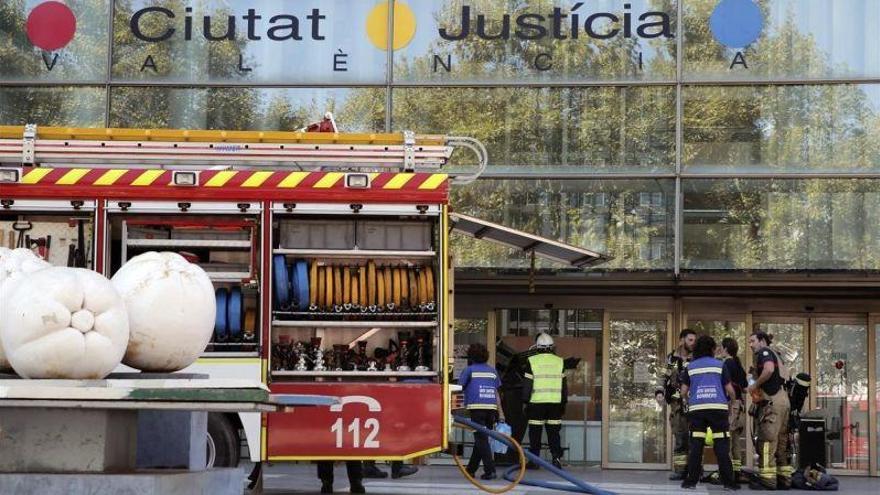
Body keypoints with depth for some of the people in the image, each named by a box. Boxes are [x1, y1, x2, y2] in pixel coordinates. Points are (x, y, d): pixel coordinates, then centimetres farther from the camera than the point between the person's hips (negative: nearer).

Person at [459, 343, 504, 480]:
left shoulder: (469, 369, 5)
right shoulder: (492, 370, 17)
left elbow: (459, 388, 5)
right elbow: (497, 393, 15)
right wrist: (501, 413, 14)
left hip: (477, 407, -5)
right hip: (491, 408, 5)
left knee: (481, 440, -6)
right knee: (481, 439, 14)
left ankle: (490, 470, -18)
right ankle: (471, 469, 24)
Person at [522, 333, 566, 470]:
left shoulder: (532, 361, -2)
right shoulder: (559, 362, 6)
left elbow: (527, 384, -2)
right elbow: (564, 385, 9)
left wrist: (526, 401, 4)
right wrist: (564, 402, 16)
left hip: (536, 402, -2)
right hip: (555, 402, 2)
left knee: (535, 432, 4)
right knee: (554, 432, 7)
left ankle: (534, 461, 5)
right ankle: (557, 458, -2)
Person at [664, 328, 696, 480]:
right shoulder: (671, 359, 9)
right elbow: (663, 377, 11)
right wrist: (659, 392, -4)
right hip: (678, 404, 0)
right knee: (679, 437, -1)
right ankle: (680, 469, 2)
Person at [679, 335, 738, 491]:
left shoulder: (690, 367, 9)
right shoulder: (719, 365, 5)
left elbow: (684, 391, 8)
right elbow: (730, 390, 5)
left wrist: (687, 401, 30)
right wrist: (732, 397, 27)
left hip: (697, 408, 1)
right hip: (718, 408, -1)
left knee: (695, 445, 3)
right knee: (721, 445, 0)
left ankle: (691, 480, 1)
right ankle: (728, 481, -2)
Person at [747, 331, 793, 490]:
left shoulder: (764, 352, -3)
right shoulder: (774, 355, 25)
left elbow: (769, 369, -22)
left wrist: (755, 385, -10)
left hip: (772, 401, -10)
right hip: (783, 399, 10)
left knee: (767, 441, -10)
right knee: (781, 442, 11)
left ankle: (767, 479, -13)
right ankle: (784, 478, 12)